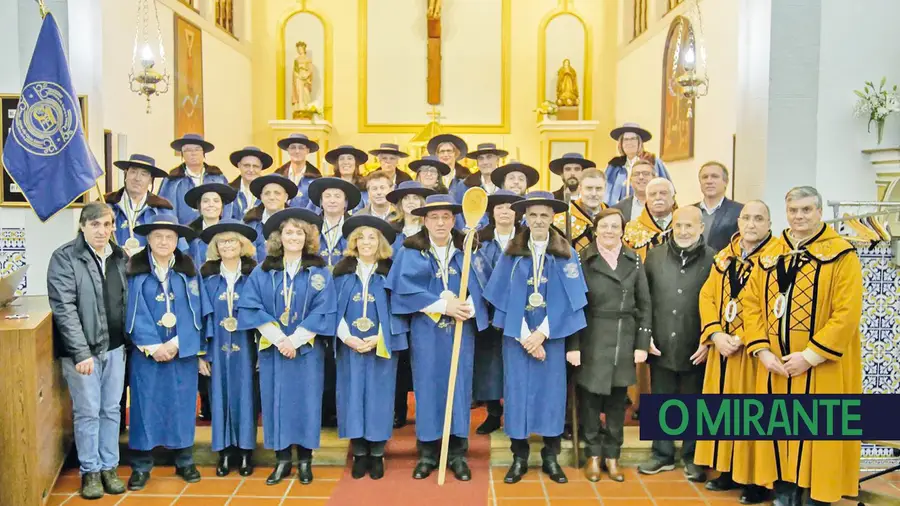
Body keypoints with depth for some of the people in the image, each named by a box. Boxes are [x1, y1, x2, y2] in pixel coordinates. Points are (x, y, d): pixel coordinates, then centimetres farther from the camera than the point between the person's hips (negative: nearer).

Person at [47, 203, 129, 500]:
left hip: (115, 346, 4)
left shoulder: (121, 256, 7)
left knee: (111, 410, 12)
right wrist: (81, 352, -19)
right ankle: (89, 471, 20)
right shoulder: (64, 257, -9)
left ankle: (109, 467, 24)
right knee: (87, 412, 5)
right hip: (82, 348, -4)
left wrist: (128, 341, 4)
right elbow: (64, 308, -14)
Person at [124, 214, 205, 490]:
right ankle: (141, 466, 15)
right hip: (145, 352, -1)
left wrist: (176, 343, -11)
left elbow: (196, 311, -2)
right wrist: (153, 346, -13)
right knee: (145, 405, 3)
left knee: (182, 405, 8)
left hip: (183, 351, 1)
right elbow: (134, 312, -5)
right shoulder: (135, 270, 1)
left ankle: (185, 461, 21)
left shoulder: (188, 269, 3)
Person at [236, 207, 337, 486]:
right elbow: (251, 307, -3)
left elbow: (323, 310, -6)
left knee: (305, 400, 2)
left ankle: (304, 460, 14)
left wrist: (295, 340, -13)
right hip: (272, 348, 1)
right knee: (276, 400, 4)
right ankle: (282, 459, 15)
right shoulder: (263, 271, 4)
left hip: (307, 348, -1)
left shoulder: (319, 271, 1)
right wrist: (278, 338, -14)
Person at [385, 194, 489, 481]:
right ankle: (427, 453, 14)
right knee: (428, 386, 3)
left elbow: (480, 285, -2)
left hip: (461, 329, 1)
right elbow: (404, 287, -11)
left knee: (458, 386, 4)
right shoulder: (411, 251, 1)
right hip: (426, 330, -1)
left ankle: (458, 454, 13)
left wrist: (468, 307, -22)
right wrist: (443, 305, -17)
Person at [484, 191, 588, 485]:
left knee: (551, 391, 3)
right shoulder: (511, 254, 3)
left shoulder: (567, 254, 2)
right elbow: (506, 296, -2)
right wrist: (524, 335, -11)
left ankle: (550, 458, 16)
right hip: (517, 335, 0)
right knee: (518, 390, 2)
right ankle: (519, 457, 14)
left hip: (551, 336, 0)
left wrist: (542, 333, -13)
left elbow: (568, 299, -4)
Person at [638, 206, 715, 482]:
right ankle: (662, 454, 28)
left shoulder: (714, 260, -6)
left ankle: (693, 457, 27)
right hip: (660, 346, 3)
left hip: (696, 349, -2)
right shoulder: (654, 256, 3)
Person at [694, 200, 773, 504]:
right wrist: (715, 334, -8)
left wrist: (742, 339, -19)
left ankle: (759, 480, 12)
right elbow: (707, 297, 7)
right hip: (722, 347, 6)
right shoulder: (724, 257, 11)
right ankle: (730, 471, 25)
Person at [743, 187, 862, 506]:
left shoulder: (841, 254, -7)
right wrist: (761, 349, -5)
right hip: (774, 364, 4)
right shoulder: (770, 253, 8)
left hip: (821, 366, -4)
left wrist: (810, 355, -19)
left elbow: (847, 312, -15)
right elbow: (751, 303, 7)